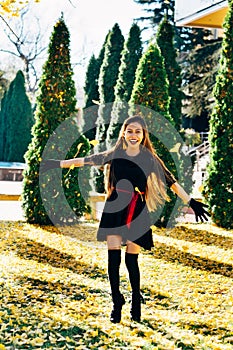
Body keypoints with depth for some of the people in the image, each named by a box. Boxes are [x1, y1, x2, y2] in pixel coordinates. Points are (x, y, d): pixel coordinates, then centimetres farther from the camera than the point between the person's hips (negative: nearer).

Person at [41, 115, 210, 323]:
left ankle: (136, 301, 23)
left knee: (131, 259, 1)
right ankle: (117, 302, 9)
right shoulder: (115, 155, 5)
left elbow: (170, 181, 2)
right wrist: (59, 164, 8)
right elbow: (86, 161, 9)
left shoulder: (150, 159, 2)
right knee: (113, 257, -4)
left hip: (137, 212, -1)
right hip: (115, 208, 1)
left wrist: (191, 202, -2)